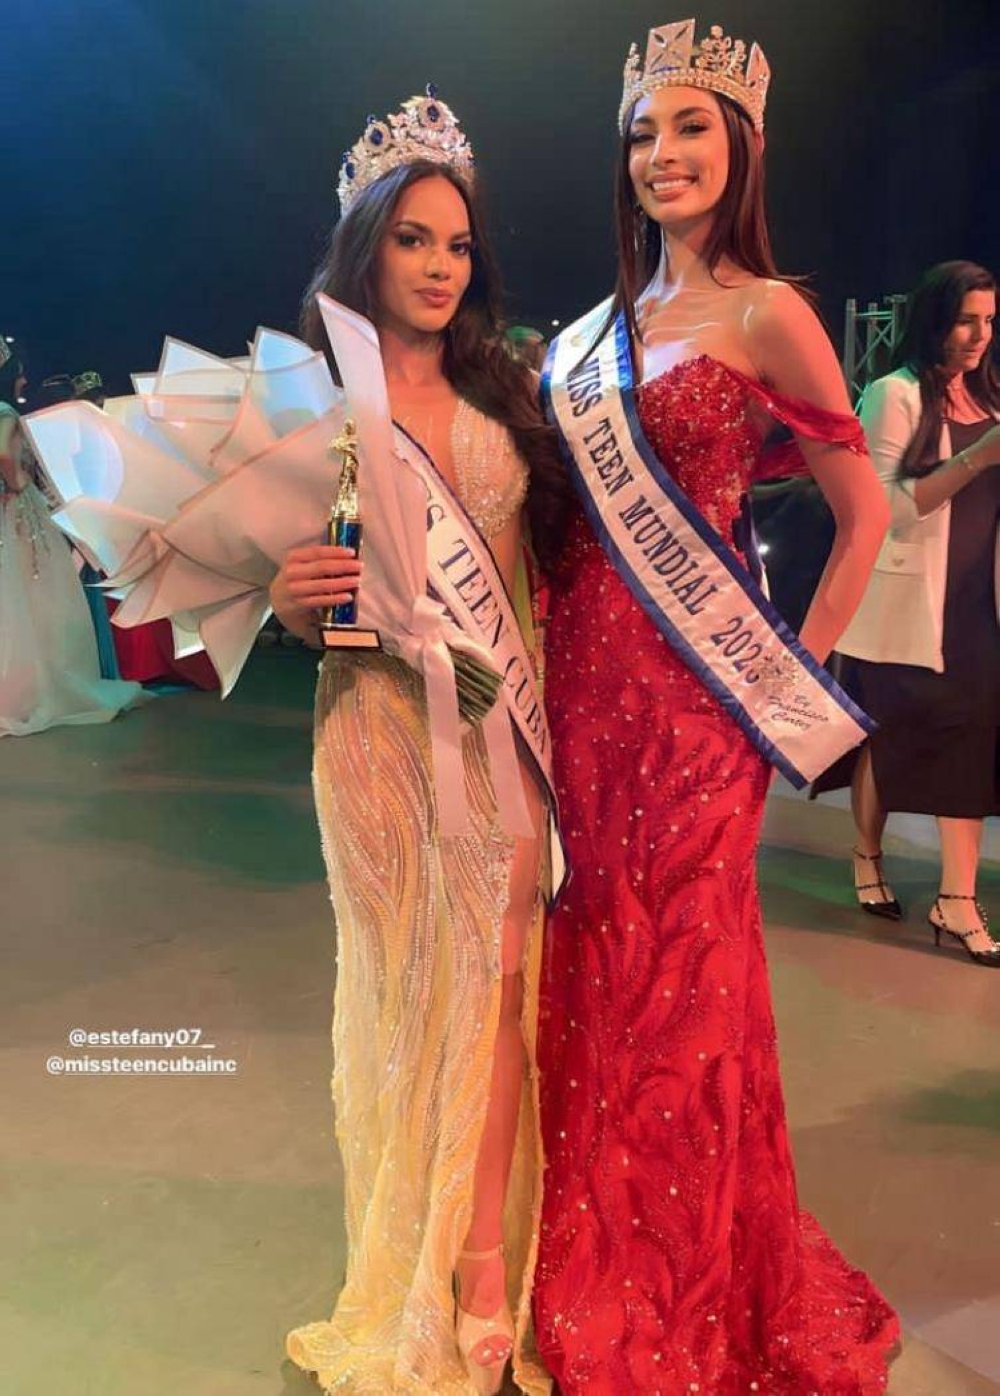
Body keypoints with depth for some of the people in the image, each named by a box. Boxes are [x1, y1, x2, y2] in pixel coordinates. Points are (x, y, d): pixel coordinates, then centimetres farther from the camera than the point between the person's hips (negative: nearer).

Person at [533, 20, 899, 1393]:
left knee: (683, 964, 3)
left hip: (694, 685, -5)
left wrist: (796, 672, -5)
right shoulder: (597, 328, 15)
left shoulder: (764, 312, -3)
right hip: (585, 669, 6)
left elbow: (864, 512, -3)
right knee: (601, 956, 12)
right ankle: (604, 1279, 34)